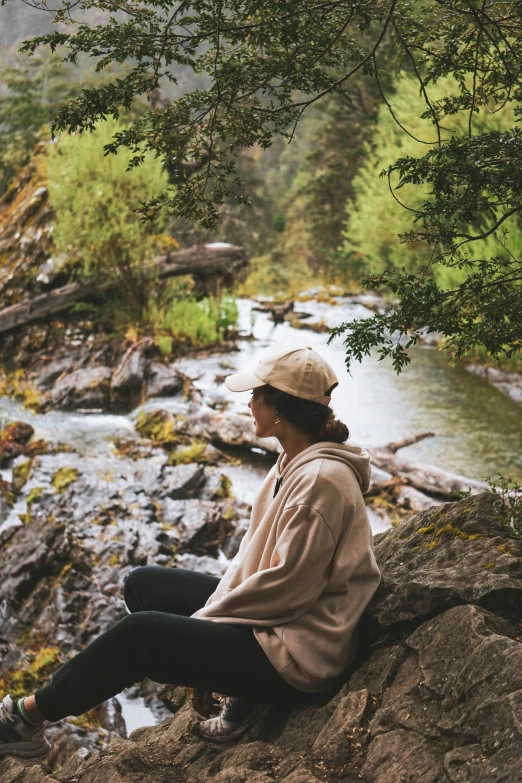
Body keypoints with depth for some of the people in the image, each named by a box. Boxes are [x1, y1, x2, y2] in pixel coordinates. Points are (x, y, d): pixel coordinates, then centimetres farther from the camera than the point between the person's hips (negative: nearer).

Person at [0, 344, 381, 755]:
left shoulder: (320, 480, -25)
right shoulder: (294, 462, 5)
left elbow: (287, 587, -24)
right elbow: (256, 553, 9)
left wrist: (208, 617, -12)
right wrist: (214, 607, -2)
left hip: (300, 653, -10)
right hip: (269, 614, 10)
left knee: (140, 633, -16)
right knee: (143, 584, 10)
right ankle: (242, 691, 3)